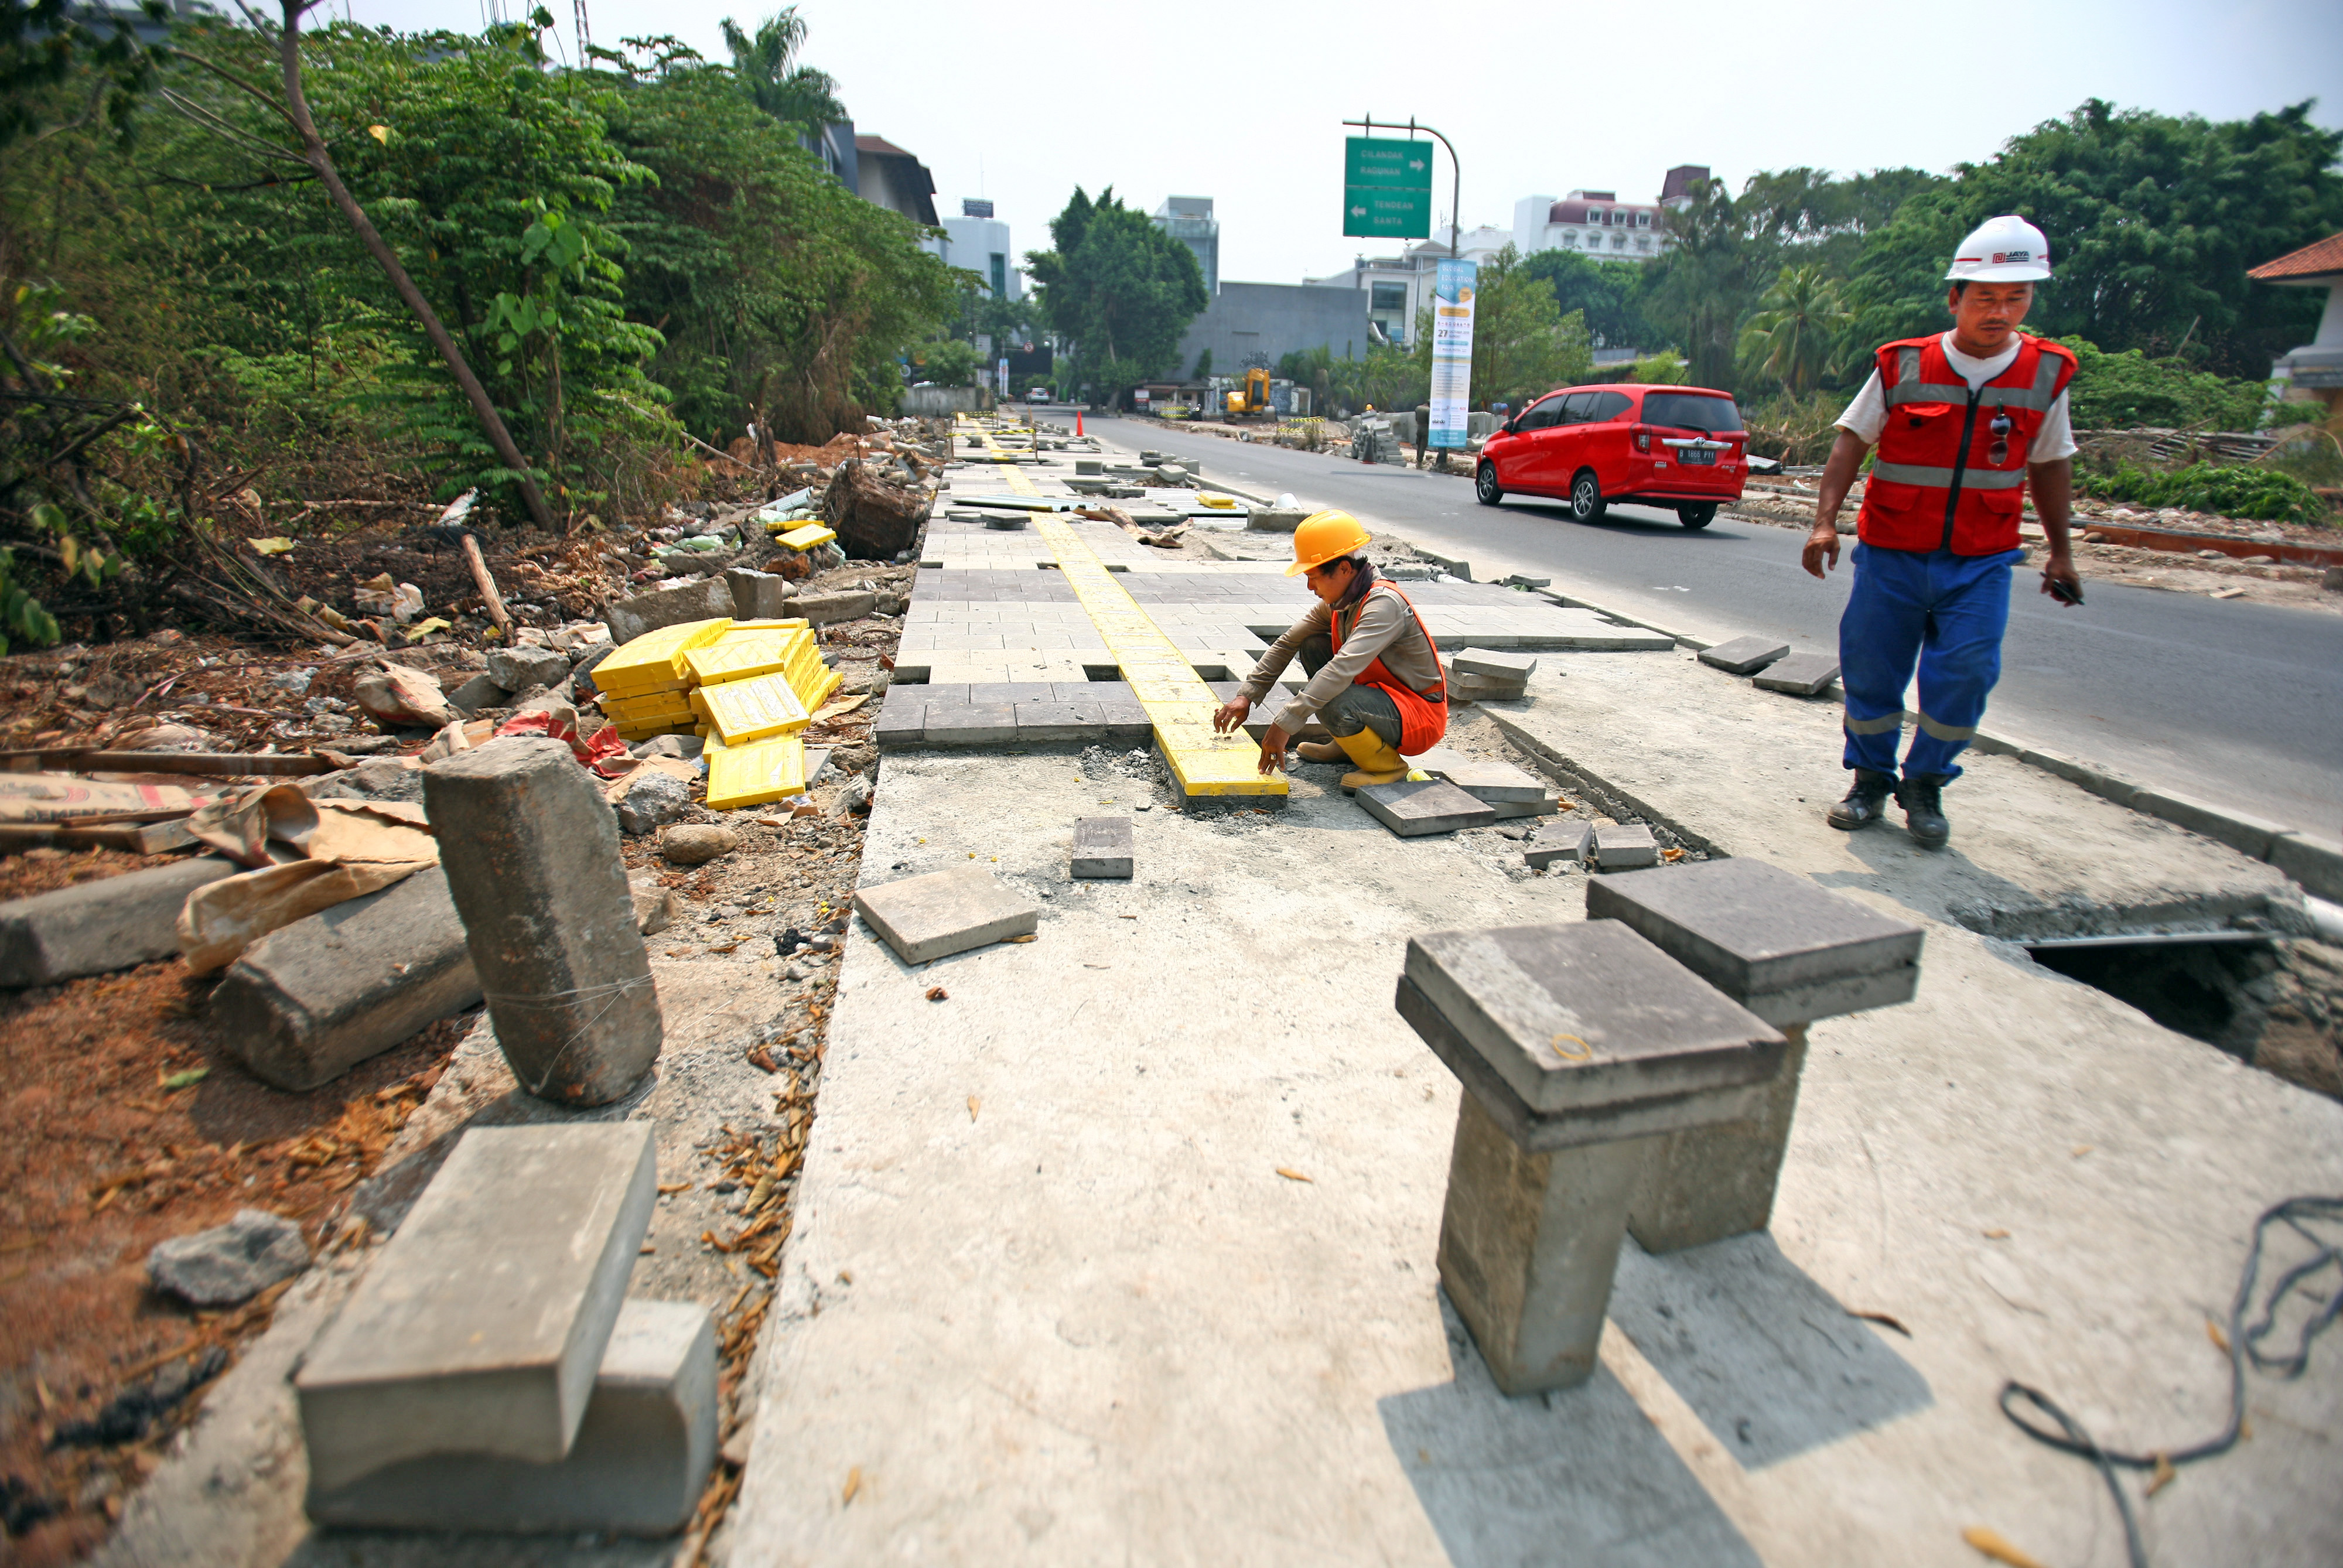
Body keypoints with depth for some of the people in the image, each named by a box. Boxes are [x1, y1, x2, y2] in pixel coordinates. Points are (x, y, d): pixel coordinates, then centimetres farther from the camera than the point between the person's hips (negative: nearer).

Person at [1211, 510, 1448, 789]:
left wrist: (1285, 724, -40)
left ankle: (1389, 764, -7)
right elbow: (1288, 642, 7)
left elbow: (1343, 669, -37)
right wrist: (1246, 695, -1)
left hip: (1422, 717, -9)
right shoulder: (1338, 601, 0)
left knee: (1334, 704, -34)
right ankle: (1347, 745, 12)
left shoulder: (1384, 603, -26)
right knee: (1312, 645, 5)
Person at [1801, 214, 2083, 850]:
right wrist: (1825, 521, -14)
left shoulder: (2046, 373, 5)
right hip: (1891, 556, -1)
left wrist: (2061, 551, 16)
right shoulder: (1902, 366, -2)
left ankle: (1925, 787, 10)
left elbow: (2050, 464, 13)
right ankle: (1871, 780, 24)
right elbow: (1851, 441, -1)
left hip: (1981, 564, 1)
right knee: (1870, 673, 4)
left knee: (1964, 673, -10)